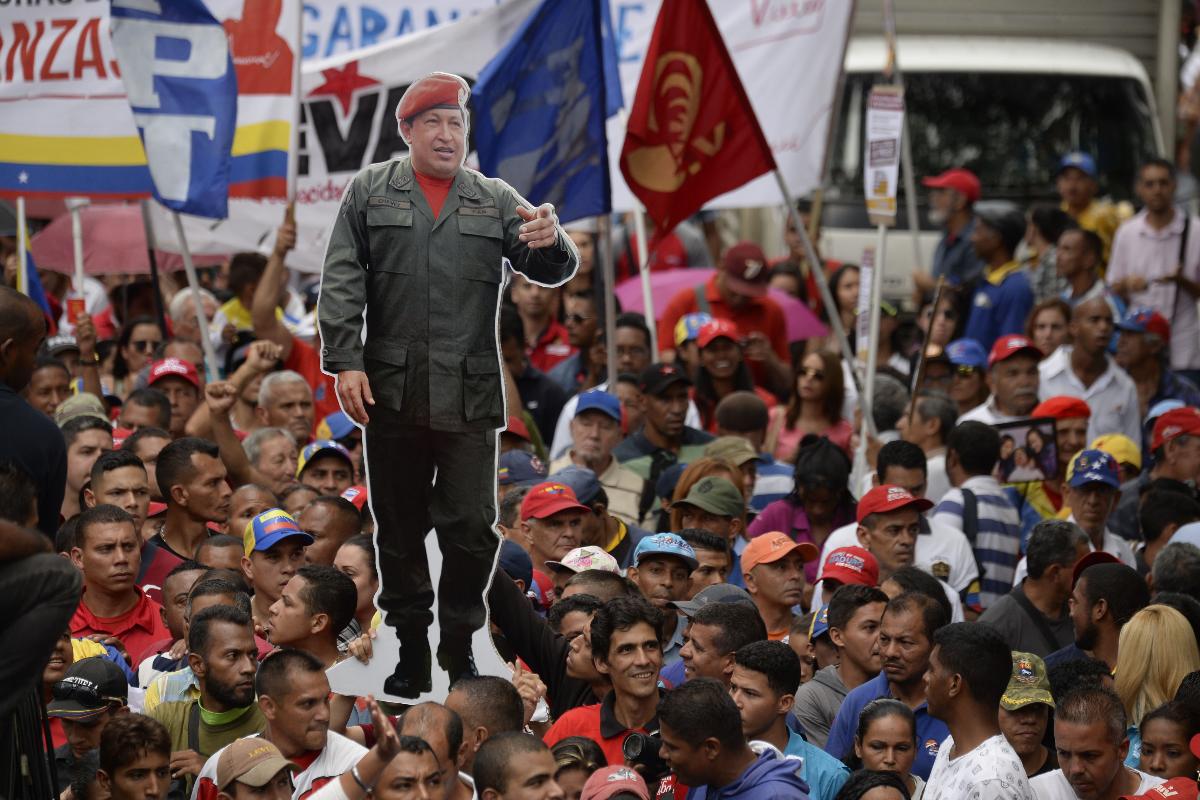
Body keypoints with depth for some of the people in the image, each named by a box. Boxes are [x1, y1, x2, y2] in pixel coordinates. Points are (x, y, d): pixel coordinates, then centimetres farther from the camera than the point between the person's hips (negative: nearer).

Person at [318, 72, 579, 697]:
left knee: (471, 529, -1)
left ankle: (459, 646, 13)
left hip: (470, 399, 0)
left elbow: (551, 272, 5)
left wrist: (550, 243, -19)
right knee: (400, 529, 8)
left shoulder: (496, 200, 11)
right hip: (391, 394, 0)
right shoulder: (370, 192, 8)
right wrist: (345, 360, -8)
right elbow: (341, 282, 3)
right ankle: (411, 648, 19)